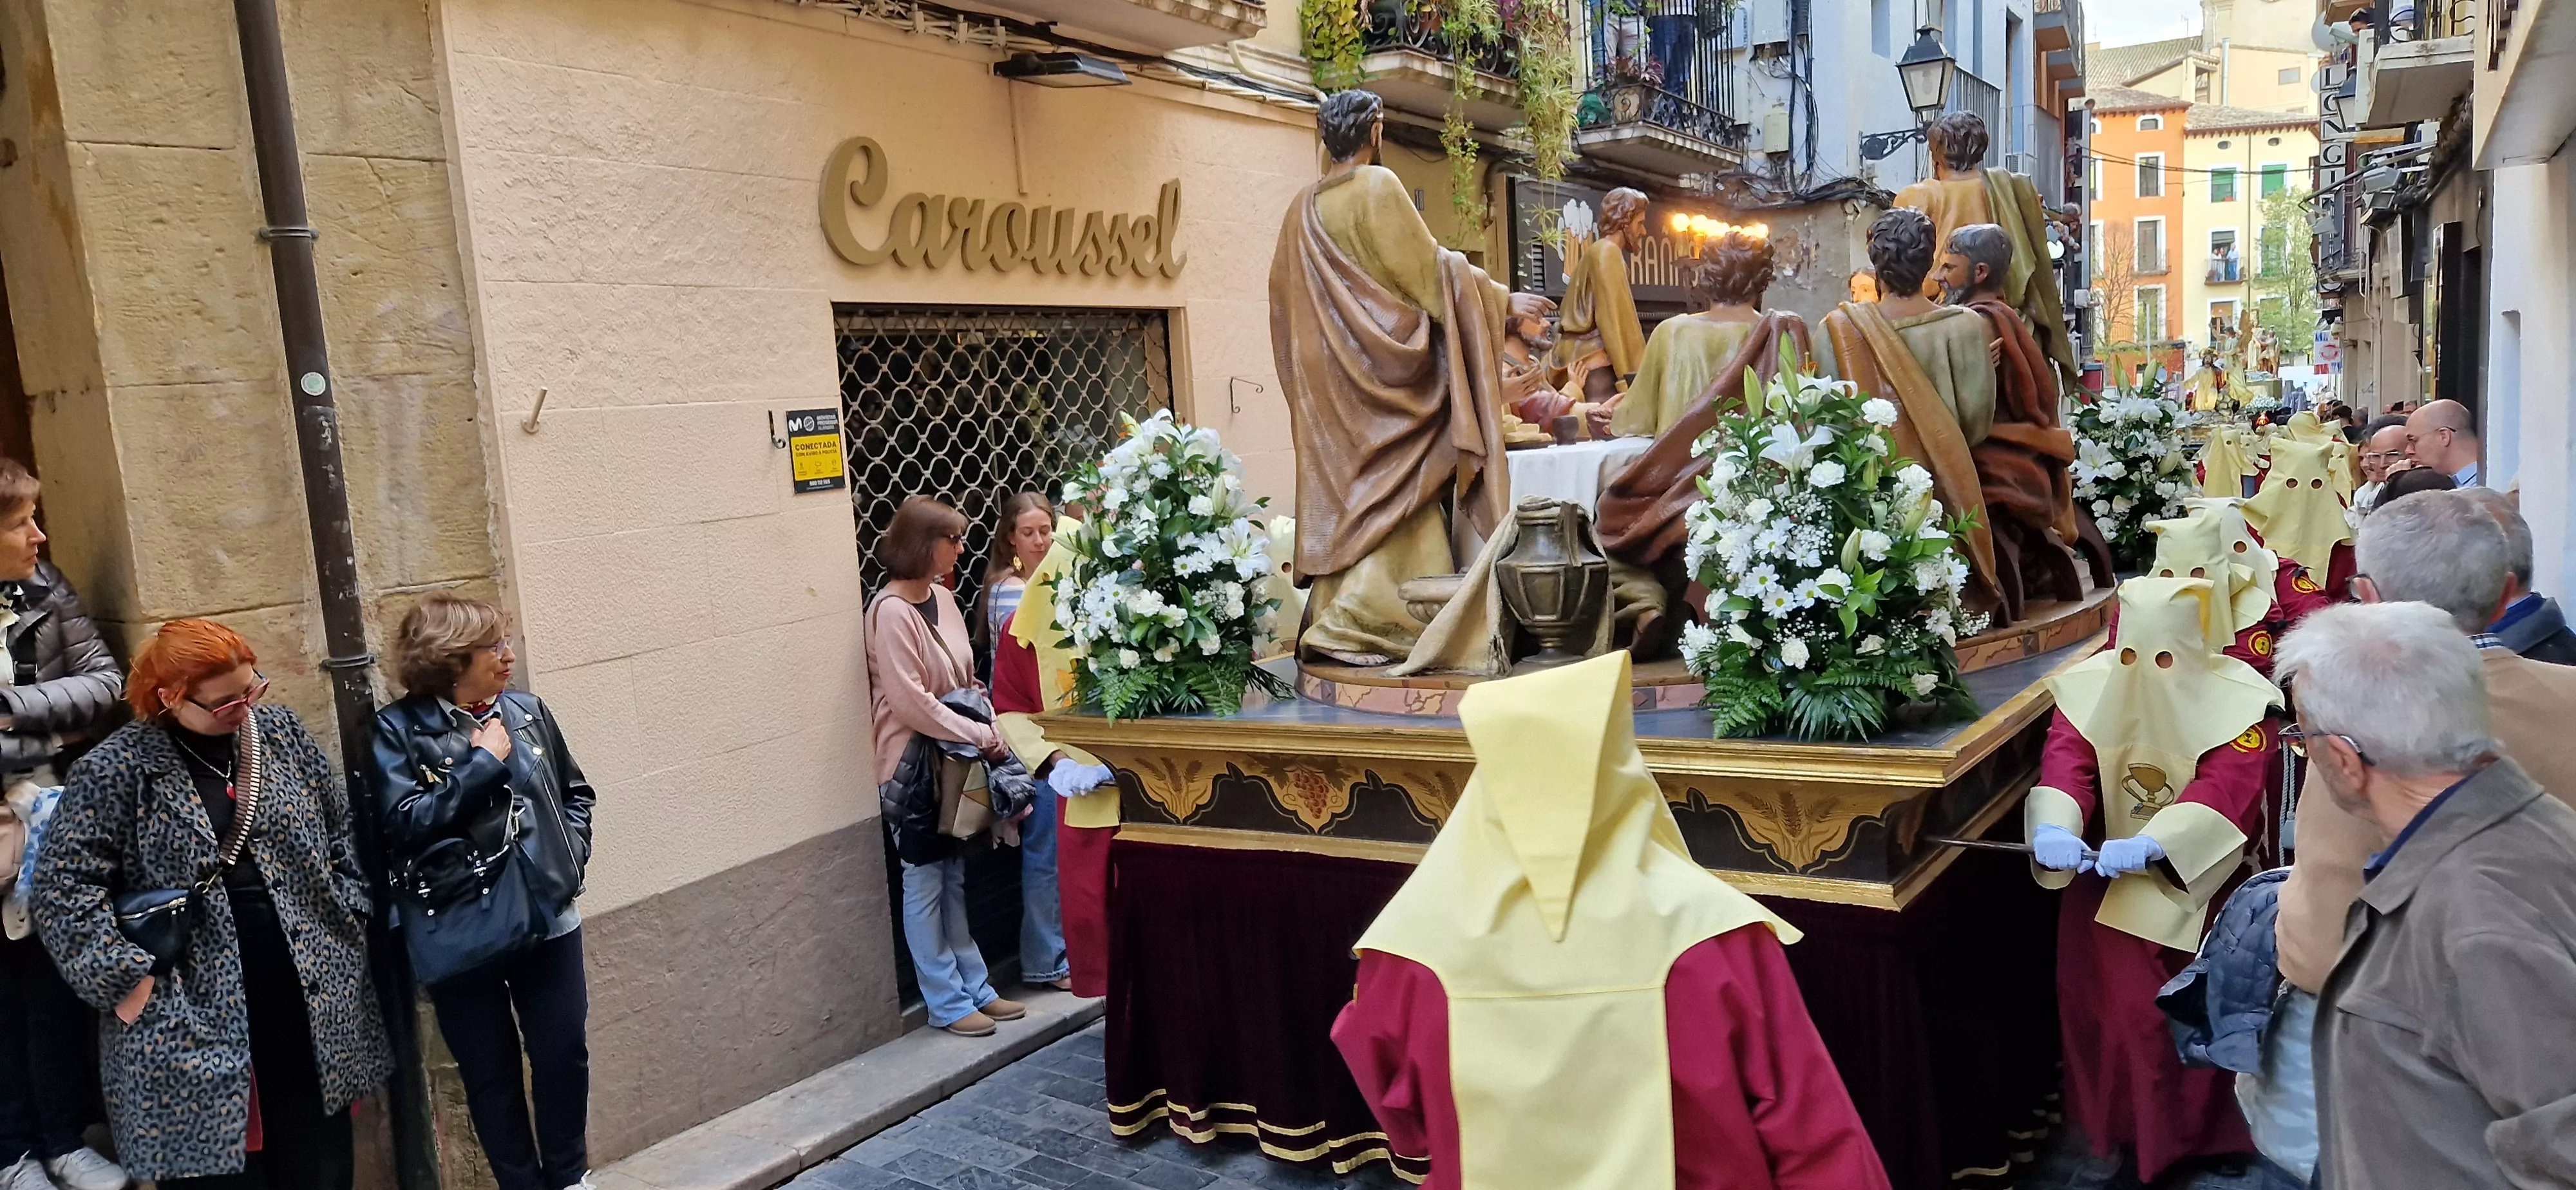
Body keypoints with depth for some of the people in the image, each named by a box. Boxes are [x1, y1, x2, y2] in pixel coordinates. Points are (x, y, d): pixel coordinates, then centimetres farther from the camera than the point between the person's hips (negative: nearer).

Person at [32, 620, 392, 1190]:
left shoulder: (280, 731, 4)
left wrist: (346, 918, 3)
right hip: (193, 1014, -4)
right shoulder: (117, 769, -8)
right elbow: (64, 889, -8)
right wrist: (130, 980, -13)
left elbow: (342, 829, 11)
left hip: (313, 990, 4)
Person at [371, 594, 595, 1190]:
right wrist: (483, 763, -19)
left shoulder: (527, 711, 2)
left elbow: (577, 792, 14)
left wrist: (568, 857, 1)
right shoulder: (396, 731, -10)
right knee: (490, 1072, 10)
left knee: (564, 1054, 10)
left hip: (547, 915, 3)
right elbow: (403, 824, -21)